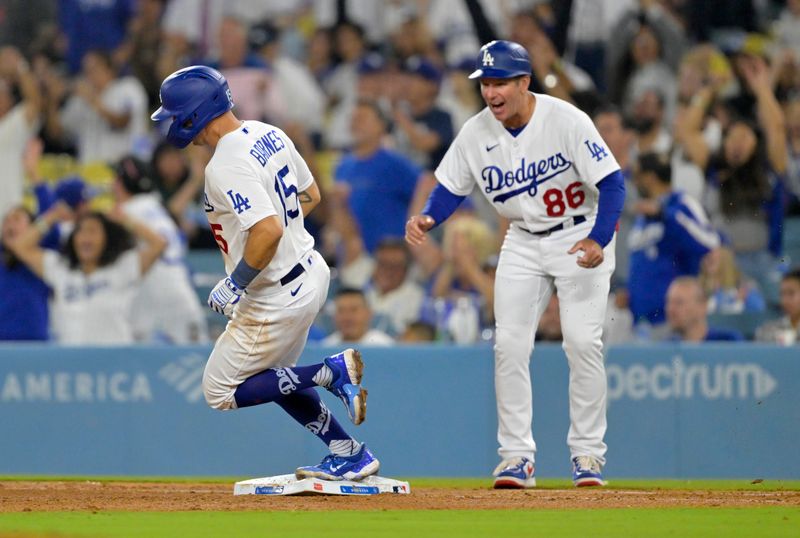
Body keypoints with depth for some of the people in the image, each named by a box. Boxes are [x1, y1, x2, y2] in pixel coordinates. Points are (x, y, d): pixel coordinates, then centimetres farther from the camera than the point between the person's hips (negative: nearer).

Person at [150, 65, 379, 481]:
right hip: (311, 272, 10)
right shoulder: (269, 135, 4)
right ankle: (351, 455, 23)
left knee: (221, 392, 6)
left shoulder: (226, 166, -25)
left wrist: (236, 283, -21)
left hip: (277, 298, -10)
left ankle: (333, 372, -3)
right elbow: (310, 195, 16)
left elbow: (269, 230, -34)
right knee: (272, 378, 26)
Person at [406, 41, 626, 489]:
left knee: (583, 341, -13)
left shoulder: (566, 120, -22)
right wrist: (428, 219, -18)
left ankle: (588, 453, -2)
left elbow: (612, 182, -22)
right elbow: (451, 188, 4)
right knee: (509, 345, -4)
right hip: (523, 244, 4)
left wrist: (599, 240, -36)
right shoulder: (477, 133, -8)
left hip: (580, 237, -4)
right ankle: (518, 456, 2)